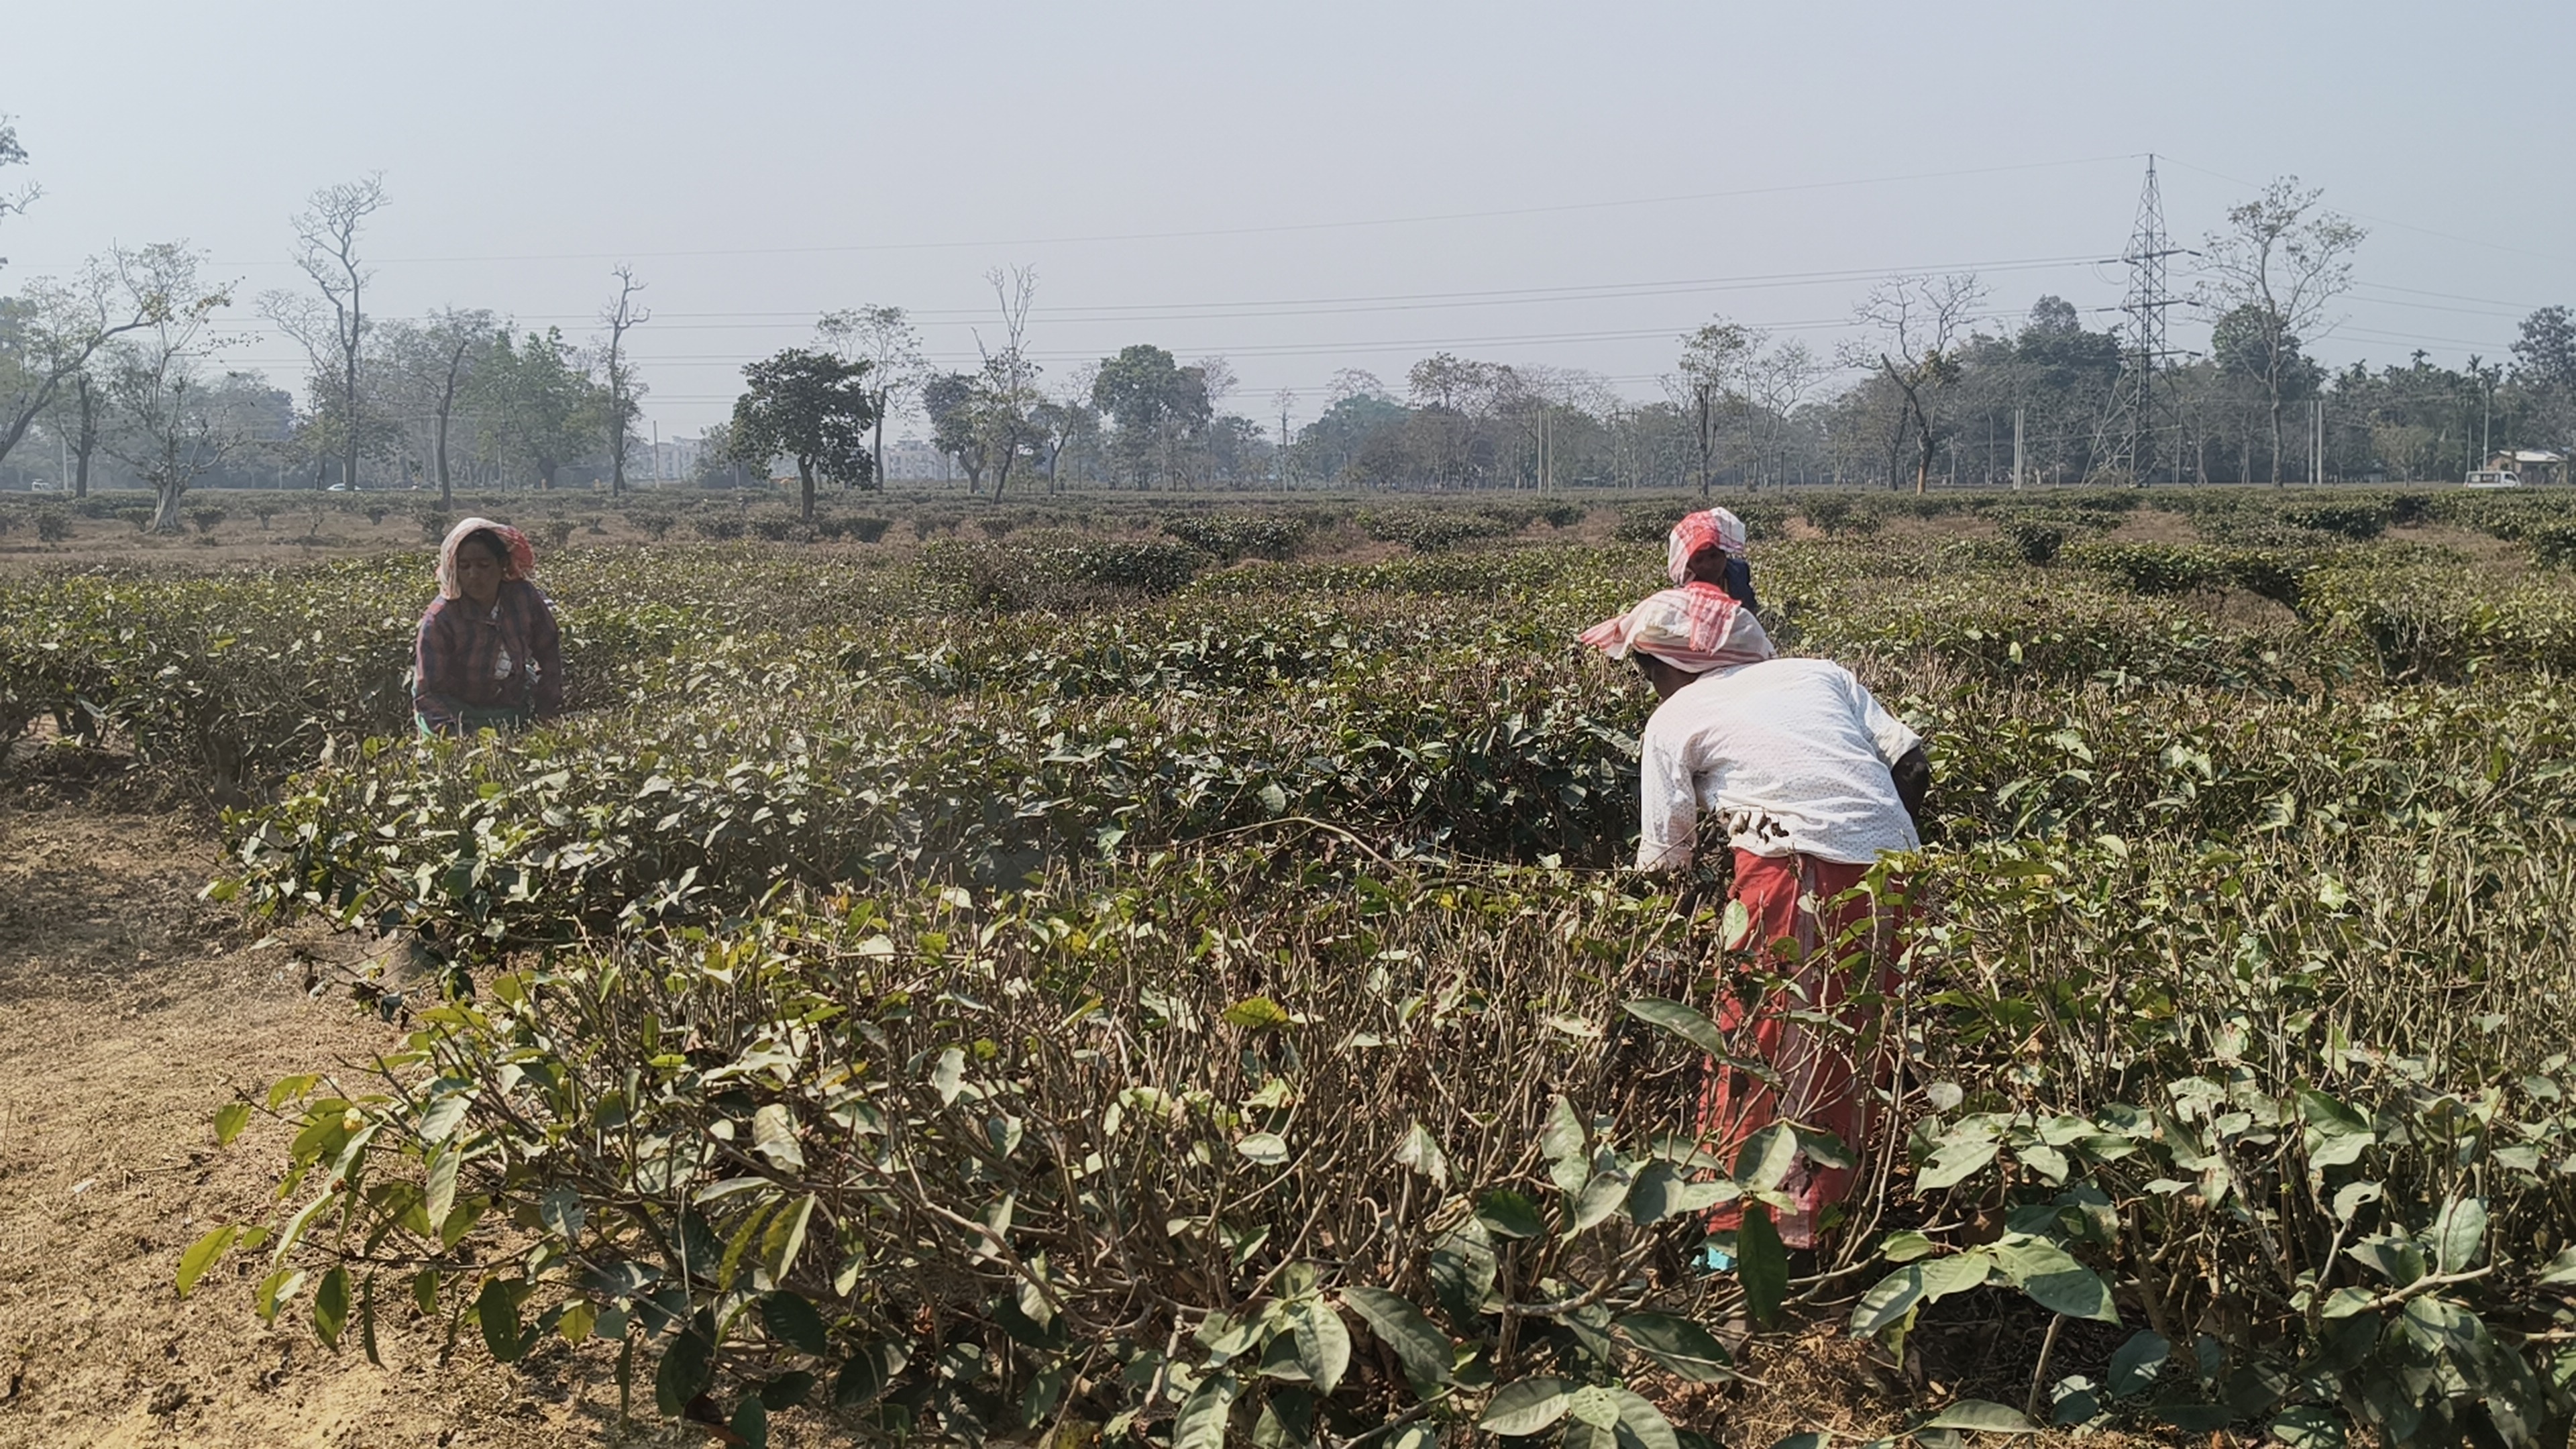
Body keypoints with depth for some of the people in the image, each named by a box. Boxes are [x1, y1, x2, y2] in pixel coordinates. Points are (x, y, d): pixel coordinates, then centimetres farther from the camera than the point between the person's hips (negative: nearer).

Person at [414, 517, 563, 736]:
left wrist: (546, 711, 1)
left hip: (513, 713, 3)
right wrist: (452, 733, -38)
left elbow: (549, 653, 4)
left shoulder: (525, 599, -12)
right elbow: (428, 692, -22)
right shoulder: (439, 619, -22)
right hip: (456, 713, -3)